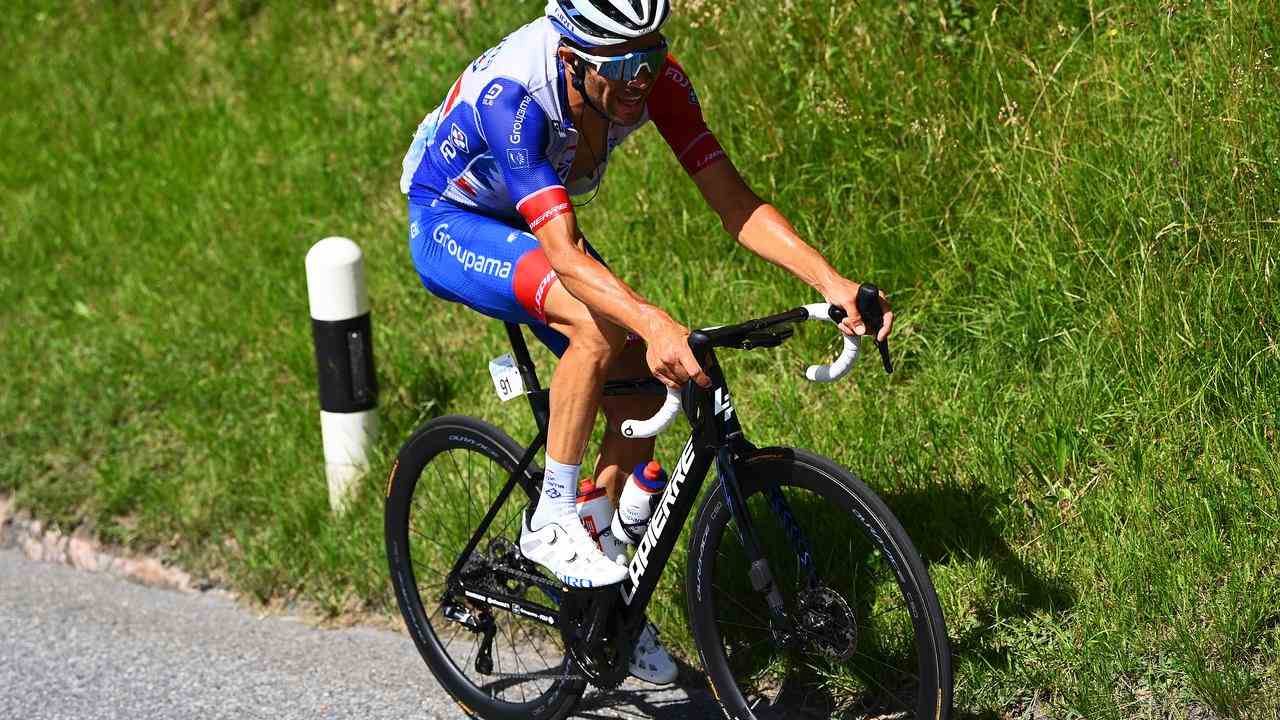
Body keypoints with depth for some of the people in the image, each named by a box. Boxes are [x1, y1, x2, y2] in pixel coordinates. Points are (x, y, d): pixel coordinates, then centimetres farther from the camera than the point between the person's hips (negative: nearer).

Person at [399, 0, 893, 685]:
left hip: (530, 224, 6)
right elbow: (562, 250, -46)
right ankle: (549, 523, -17)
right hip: (449, 224, -6)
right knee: (598, 326, -33)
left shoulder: (655, 78, -23)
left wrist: (832, 282, -37)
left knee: (639, 399, -6)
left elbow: (733, 201, -24)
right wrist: (655, 324, -61)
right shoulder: (510, 94, -38)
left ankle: (606, 598, 12)